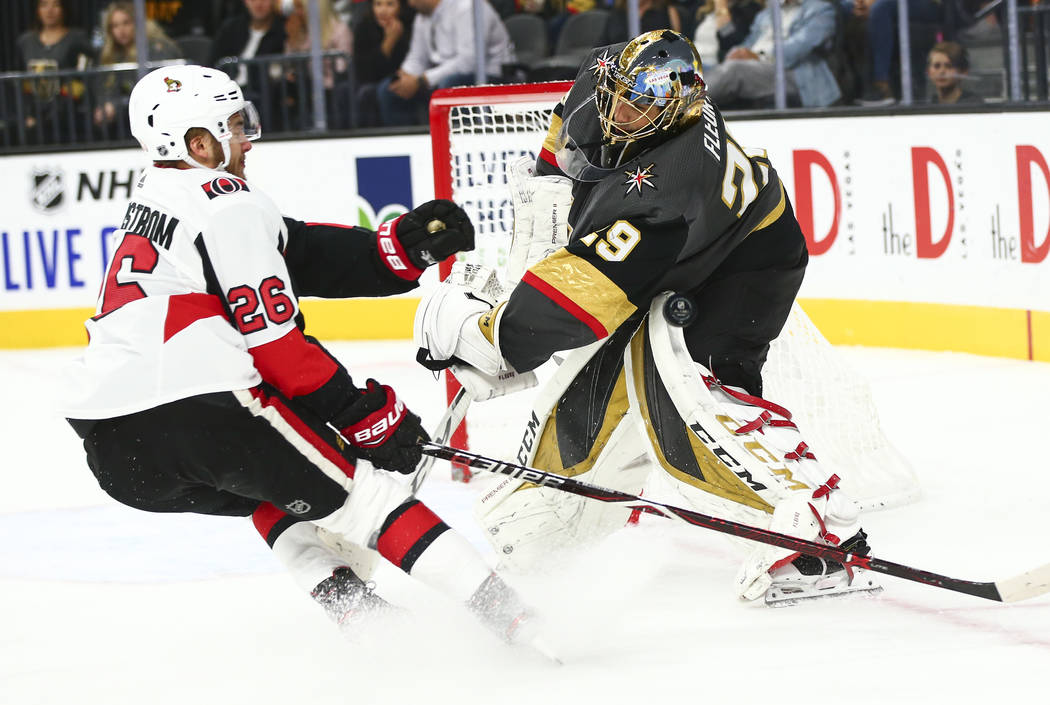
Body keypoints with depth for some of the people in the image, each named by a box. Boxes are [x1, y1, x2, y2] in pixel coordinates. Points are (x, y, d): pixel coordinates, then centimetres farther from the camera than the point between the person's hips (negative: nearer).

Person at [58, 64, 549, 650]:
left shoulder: (157, 199, 26)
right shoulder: (226, 202, -2)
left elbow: (302, 255, 18)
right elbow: (275, 339, -7)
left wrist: (404, 248, 9)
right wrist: (371, 412, 1)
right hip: (189, 408, -8)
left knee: (279, 493, 30)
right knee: (355, 485, -1)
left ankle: (351, 604, 14)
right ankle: (499, 609, -8)